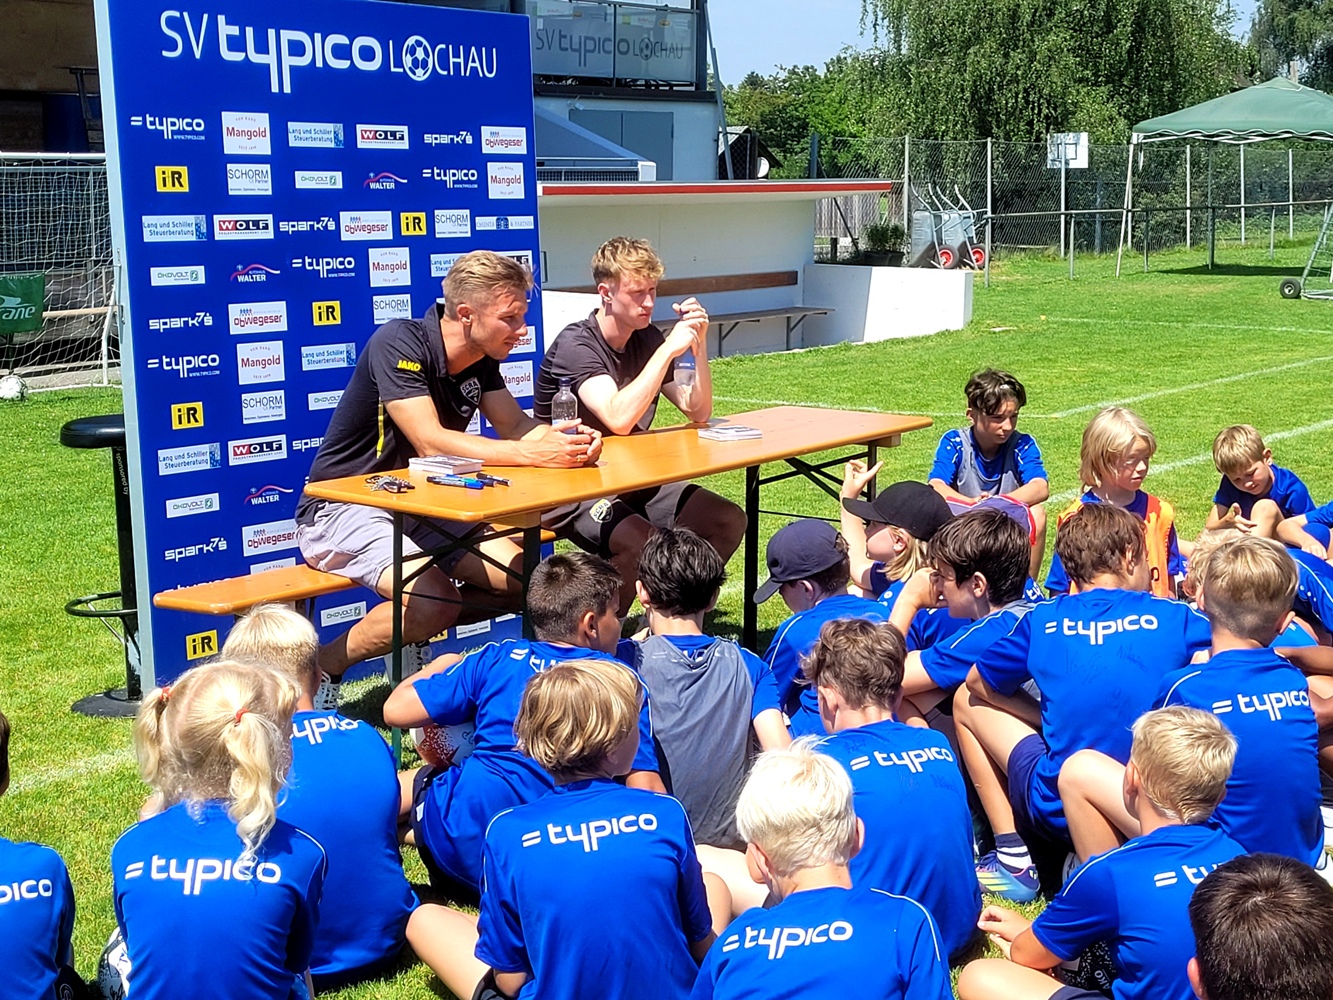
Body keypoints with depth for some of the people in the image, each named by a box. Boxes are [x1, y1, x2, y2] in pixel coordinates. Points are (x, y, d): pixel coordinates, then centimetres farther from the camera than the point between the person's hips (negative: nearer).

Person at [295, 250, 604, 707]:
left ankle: (407, 629, 14)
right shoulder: (399, 343, -22)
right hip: (343, 508, -8)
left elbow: (515, 425, 2)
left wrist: (565, 437, -20)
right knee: (436, 601, -30)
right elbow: (431, 441, -31)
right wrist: (532, 454, -36)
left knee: (523, 578, -6)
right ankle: (323, 666, -7)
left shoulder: (481, 359, 2)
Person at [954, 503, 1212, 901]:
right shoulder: (1175, 617, 0)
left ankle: (1012, 860, 11)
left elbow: (978, 682, 13)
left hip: (1058, 811, -1)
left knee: (968, 700, 18)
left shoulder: (1043, 620, 0)